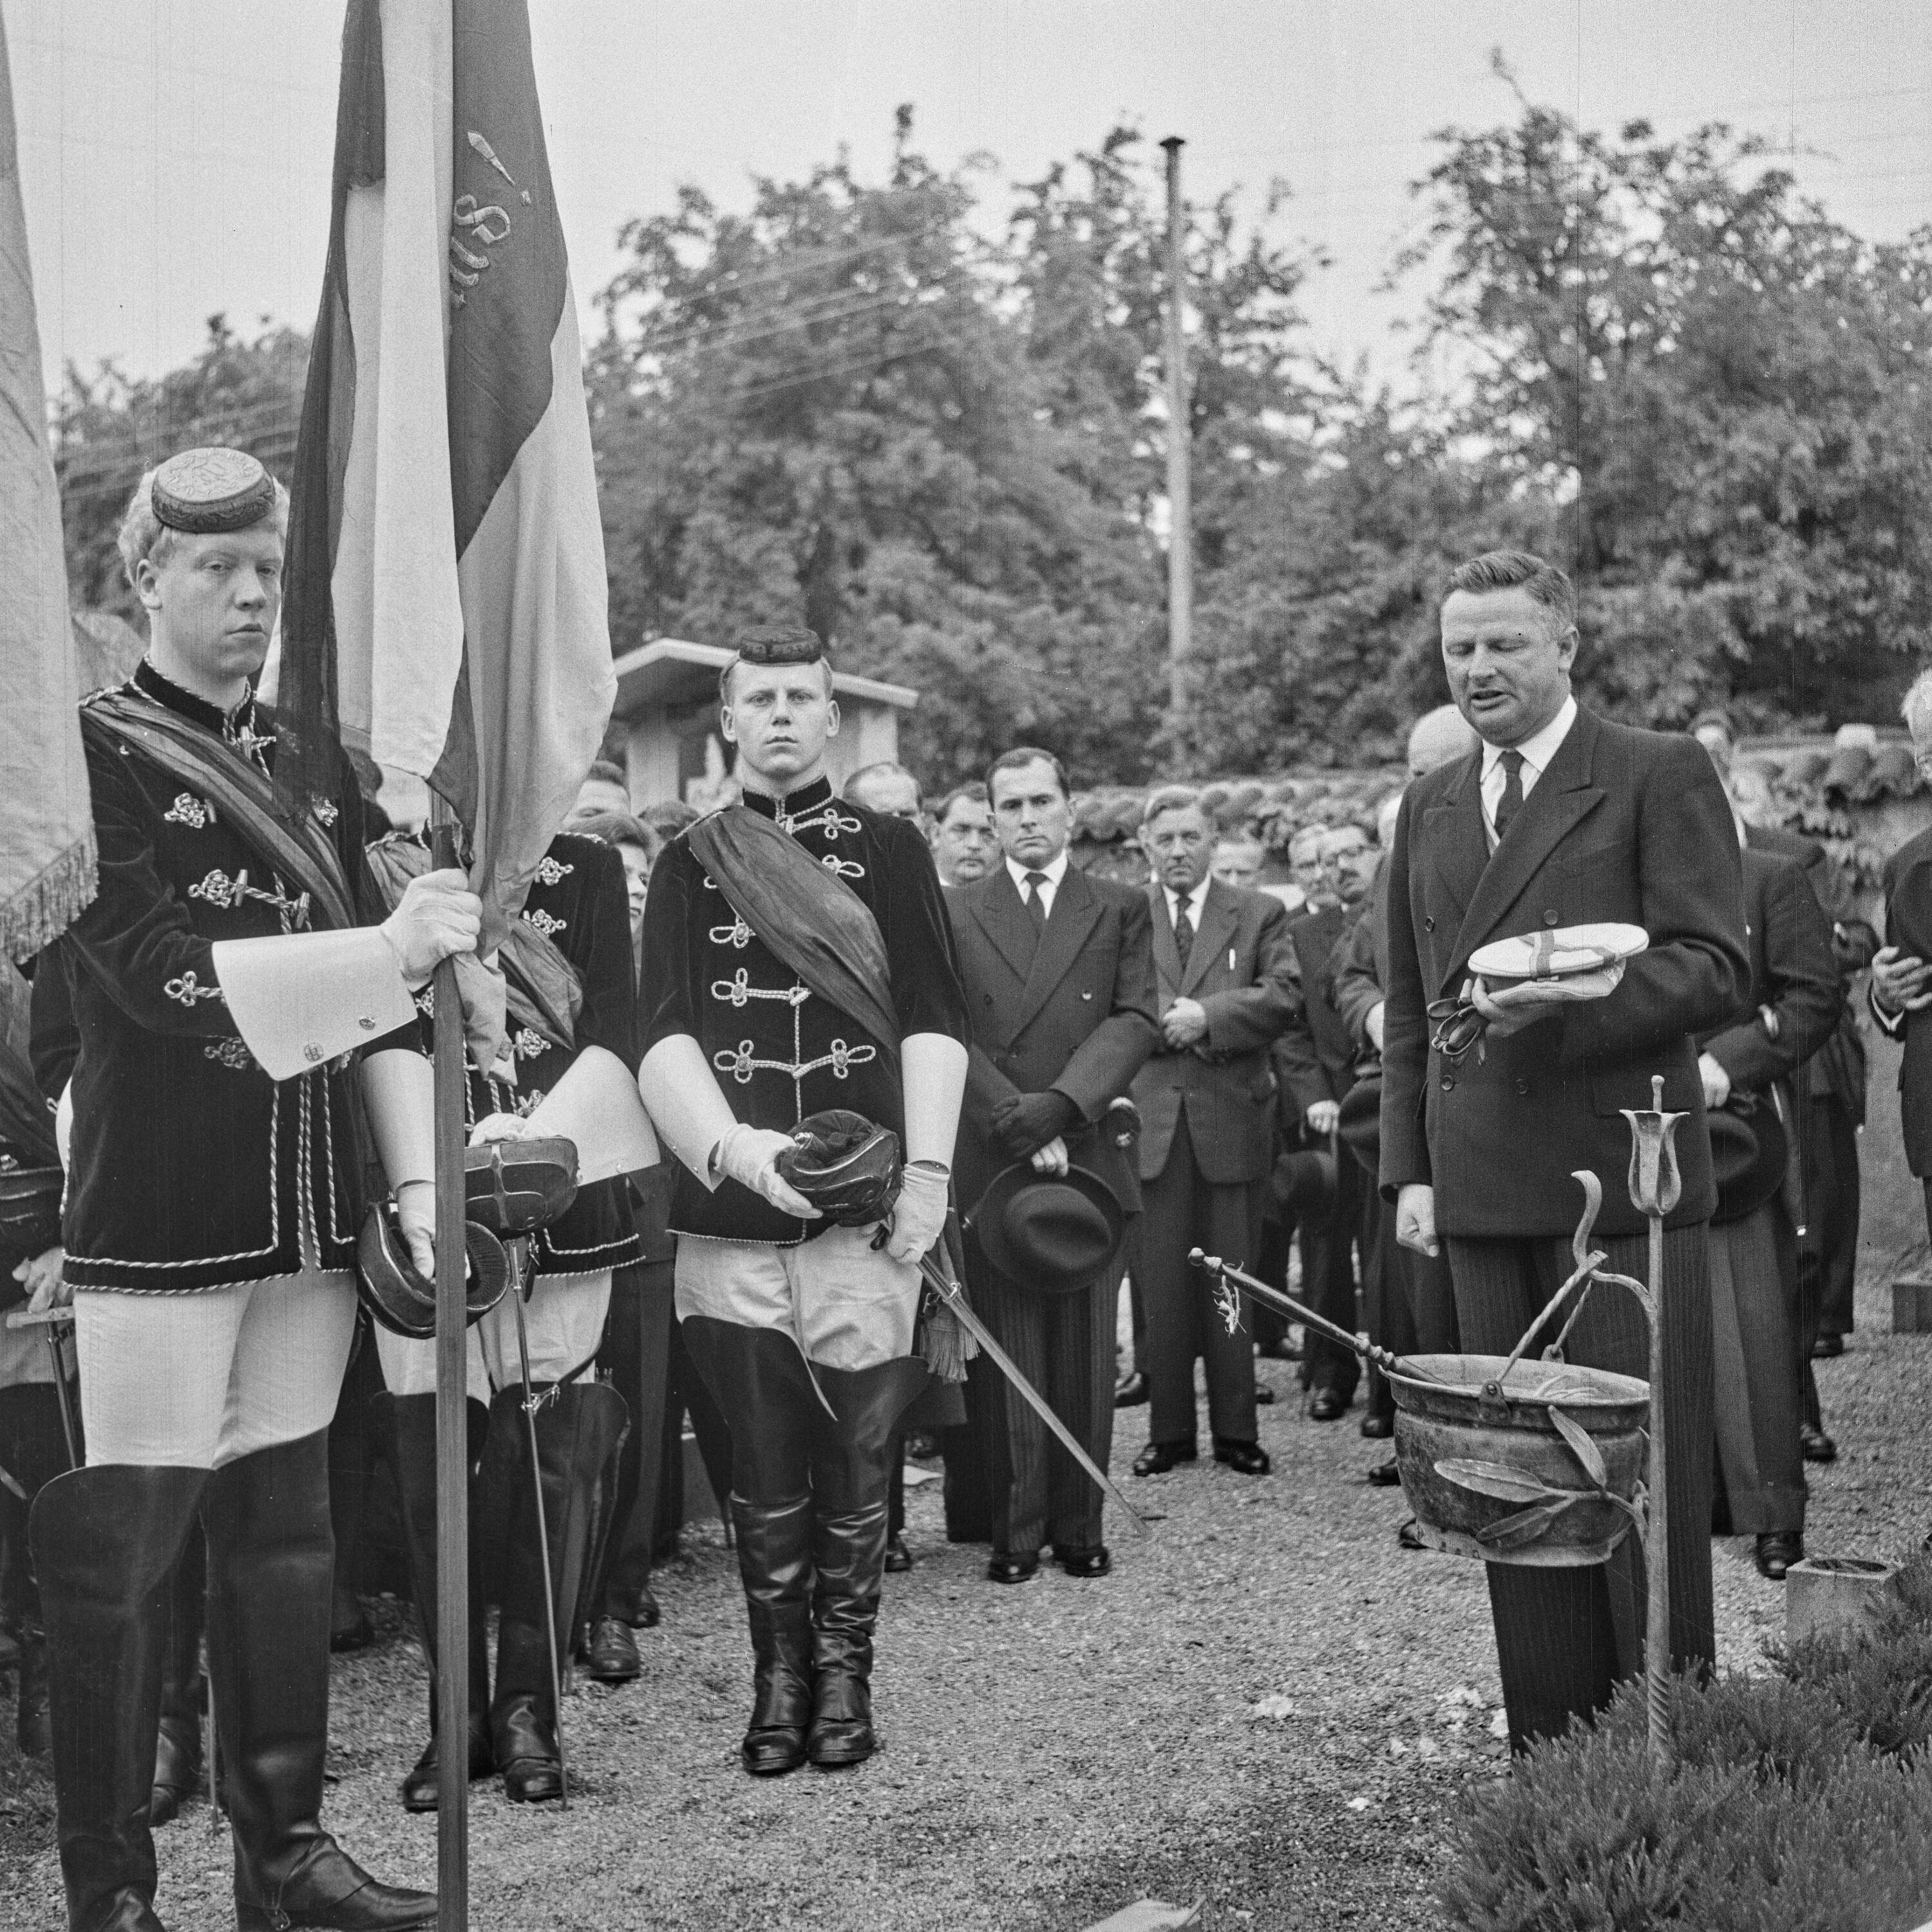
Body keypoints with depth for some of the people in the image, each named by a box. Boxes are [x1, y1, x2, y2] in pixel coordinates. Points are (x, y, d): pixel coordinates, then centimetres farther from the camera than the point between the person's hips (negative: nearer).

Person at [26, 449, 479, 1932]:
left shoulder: (316, 762, 13)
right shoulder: (92, 753, -5)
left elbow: (379, 984, 12)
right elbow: (154, 972, -17)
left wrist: (417, 1175, 3)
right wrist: (387, 949, -26)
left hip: (311, 1212, 6)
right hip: (155, 1223, -6)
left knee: (286, 1530, 13)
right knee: (119, 1549, 0)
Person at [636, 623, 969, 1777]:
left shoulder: (892, 851, 9)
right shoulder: (690, 863, 11)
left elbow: (933, 1022, 2)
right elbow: (666, 1034, 0)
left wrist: (928, 1170, -8)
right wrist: (732, 1145, -16)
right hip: (730, 1208, 1)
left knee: (860, 1452, 4)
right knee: (762, 1463, 6)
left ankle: (844, 1669, 20)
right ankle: (780, 1674, 21)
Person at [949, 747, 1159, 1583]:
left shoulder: (1121, 910, 11)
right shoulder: (953, 914, 8)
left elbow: (1135, 1020, 0)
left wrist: (1059, 1106, -14)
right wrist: (1019, 1125, -12)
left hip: (1090, 1161, 1)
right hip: (988, 1166, -1)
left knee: (1086, 1357, 4)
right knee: (1003, 1360, 1)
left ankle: (1079, 1528, 15)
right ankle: (1015, 1532, 10)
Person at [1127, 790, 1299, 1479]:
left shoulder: (1259, 914, 10)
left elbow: (1284, 994, -3)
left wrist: (1208, 1017, -14)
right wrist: (1166, 1024, -13)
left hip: (1233, 1117, 0)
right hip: (1150, 1119, 1)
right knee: (1161, 1284, 2)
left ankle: (1236, 1431, 12)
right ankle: (1168, 1430, 11)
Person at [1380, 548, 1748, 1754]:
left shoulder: (1661, 775, -1)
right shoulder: (1429, 807, 17)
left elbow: (1716, 970, -9)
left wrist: (1566, 997, -22)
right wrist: (1409, 1168, 11)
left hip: (1621, 1171, -5)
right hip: (1484, 1189, 5)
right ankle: (1549, 1748, 18)